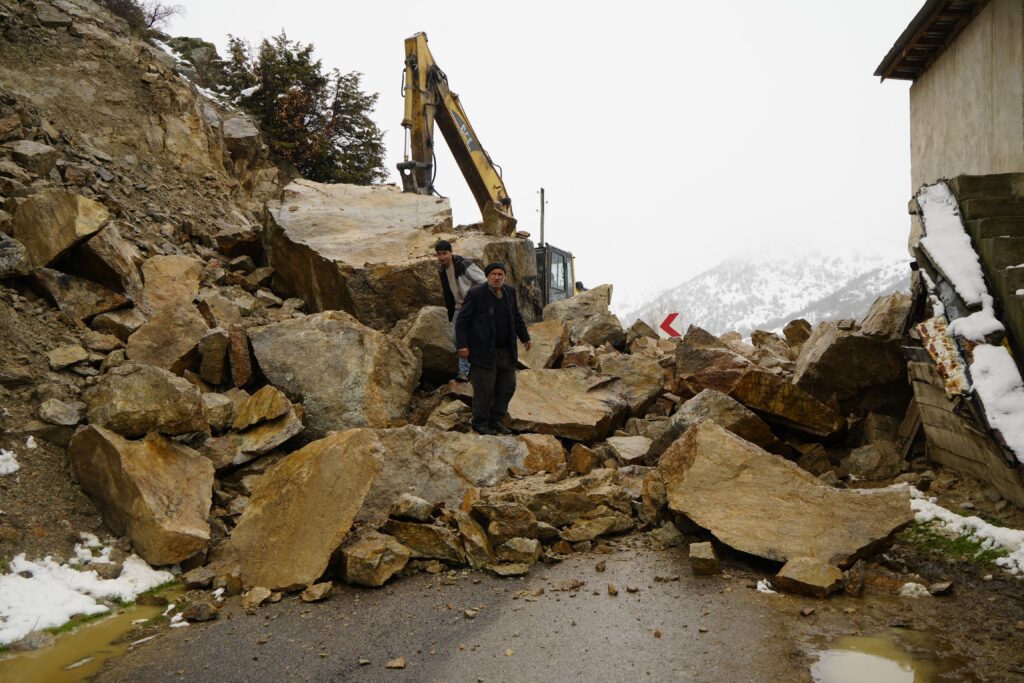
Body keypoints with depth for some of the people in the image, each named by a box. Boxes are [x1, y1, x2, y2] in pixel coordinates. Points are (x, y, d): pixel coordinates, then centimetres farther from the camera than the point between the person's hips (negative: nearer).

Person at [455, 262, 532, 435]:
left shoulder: (509, 292, 8)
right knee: (484, 388, -1)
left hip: (506, 351, 6)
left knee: (507, 385, 9)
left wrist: (525, 337, 19)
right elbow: (462, 321, -8)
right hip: (483, 350, -6)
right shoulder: (476, 294, -10)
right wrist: (462, 345, -15)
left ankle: (495, 421, 22)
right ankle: (480, 423, 14)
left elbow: (516, 316, 20)